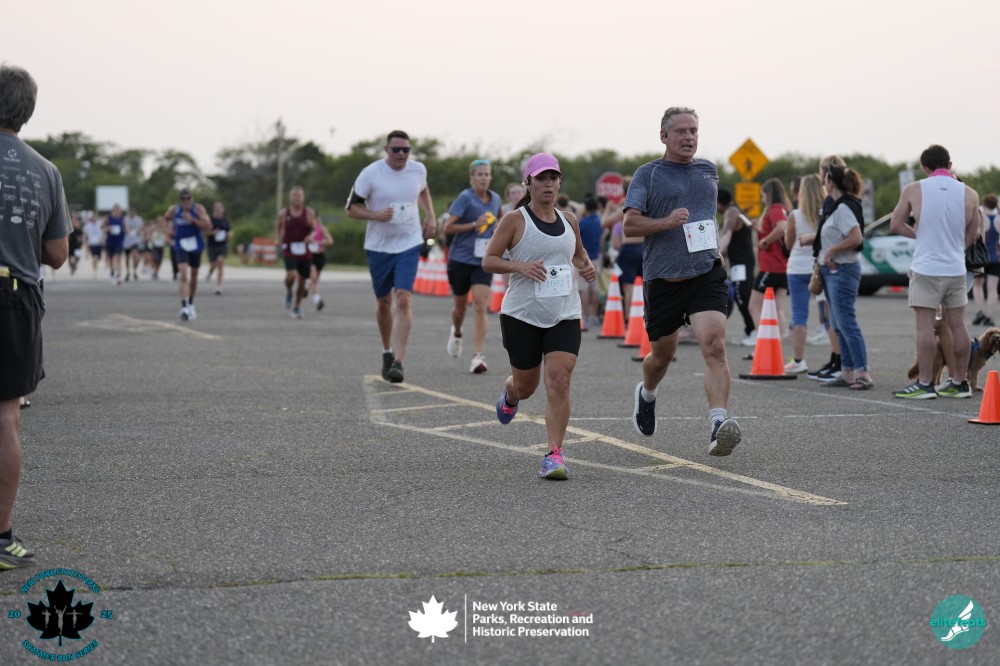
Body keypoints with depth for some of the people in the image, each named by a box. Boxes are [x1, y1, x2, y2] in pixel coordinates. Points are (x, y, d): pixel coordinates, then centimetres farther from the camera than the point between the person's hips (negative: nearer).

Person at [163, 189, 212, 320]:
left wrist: (193, 220, -25)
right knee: (184, 276, -20)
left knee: (193, 277, 16)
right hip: (181, 246, -1)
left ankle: (191, 303, 38)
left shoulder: (199, 209, -8)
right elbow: (165, 220, 18)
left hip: (195, 246, 2)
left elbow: (208, 227, -17)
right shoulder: (173, 210, -4)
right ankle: (184, 307, -27)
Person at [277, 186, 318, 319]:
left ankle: (297, 307, 26)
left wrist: (311, 236, -18)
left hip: (304, 252, 1)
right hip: (289, 251, -1)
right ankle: (288, 291, 10)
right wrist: (279, 240, 5)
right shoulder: (283, 213, 1)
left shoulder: (309, 213, 0)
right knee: (291, 275, -25)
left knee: (302, 281, 7)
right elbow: (278, 227, 19)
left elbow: (314, 229, 4)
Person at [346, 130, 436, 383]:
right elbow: (352, 208, -4)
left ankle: (398, 362, -17)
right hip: (379, 246, 0)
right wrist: (376, 215, -21)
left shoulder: (418, 170, 0)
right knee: (383, 302, 12)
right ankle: (387, 352, 35)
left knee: (403, 301, -15)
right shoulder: (370, 173, -10)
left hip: (409, 245, 0)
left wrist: (431, 216, 11)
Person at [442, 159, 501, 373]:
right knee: (461, 306, 14)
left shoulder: (495, 199, 6)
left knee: (480, 306, -13)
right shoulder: (465, 198, -10)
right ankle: (456, 333, 49)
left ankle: (477, 357, -16)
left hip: (484, 261, 2)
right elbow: (448, 227, -14)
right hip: (461, 259, -2)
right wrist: (474, 225, -21)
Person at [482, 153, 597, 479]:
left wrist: (587, 266, 6)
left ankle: (554, 454, -14)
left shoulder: (569, 220, 9)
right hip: (522, 315, -2)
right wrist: (519, 266, -22)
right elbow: (488, 261, -6)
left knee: (559, 382, -14)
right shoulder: (514, 220, -5)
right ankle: (510, 395, 49)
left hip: (564, 315, 2)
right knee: (526, 385, 11)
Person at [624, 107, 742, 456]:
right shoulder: (647, 174, -1)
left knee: (714, 345, -19)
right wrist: (666, 222, -23)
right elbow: (630, 225, -9)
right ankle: (646, 394, 47)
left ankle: (719, 423, -27)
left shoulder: (708, 170, 13)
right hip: (662, 279, -2)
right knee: (662, 354, 13)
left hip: (707, 274, 2)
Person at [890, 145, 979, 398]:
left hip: (926, 267, -3)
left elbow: (895, 226, -1)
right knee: (957, 325, 8)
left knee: (925, 325, -1)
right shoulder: (969, 194, 1)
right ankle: (960, 383, 15)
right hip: (956, 268, 3)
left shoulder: (913, 190, -5)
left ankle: (925, 384, -1)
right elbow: (971, 237, 8)